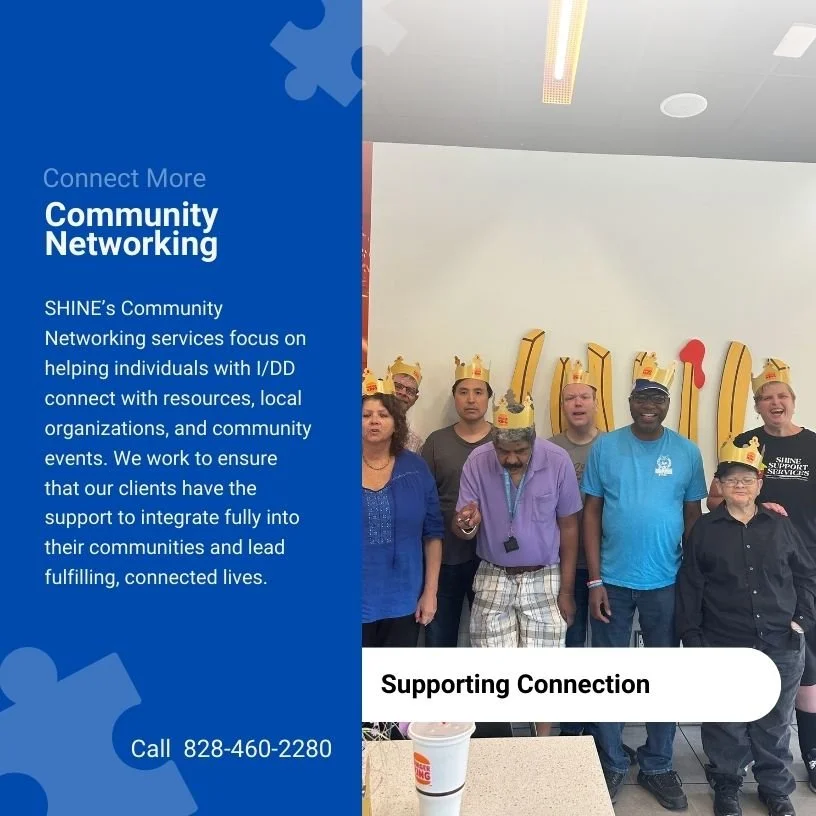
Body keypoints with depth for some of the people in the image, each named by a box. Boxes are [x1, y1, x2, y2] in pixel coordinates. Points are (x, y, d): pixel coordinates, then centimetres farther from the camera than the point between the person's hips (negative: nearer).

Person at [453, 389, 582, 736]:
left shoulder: (558, 461, -16)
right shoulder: (477, 462, -15)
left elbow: (568, 527, -4)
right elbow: (463, 530, -10)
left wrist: (566, 590, -3)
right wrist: (466, 525, -36)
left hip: (544, 580, 0)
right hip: (493, 579, 1)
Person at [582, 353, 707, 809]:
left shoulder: (687, 452, 0)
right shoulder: (606, 447, -4)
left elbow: (693, 516, 5)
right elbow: (591, 514, -4)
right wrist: (595, 580, -7)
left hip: (667, 584, 1)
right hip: (613, 582, -1)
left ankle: (658, 766, 34)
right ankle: (611, 764, 30)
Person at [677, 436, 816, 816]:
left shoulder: (780, 526, 3)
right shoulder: (704, 530, -3)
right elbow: (689, 587, -3)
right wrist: (691, 636, -5)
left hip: (781, 645, 2)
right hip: (723, 646, -2)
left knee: (775, 722, 16)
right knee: (725, 722, 9)